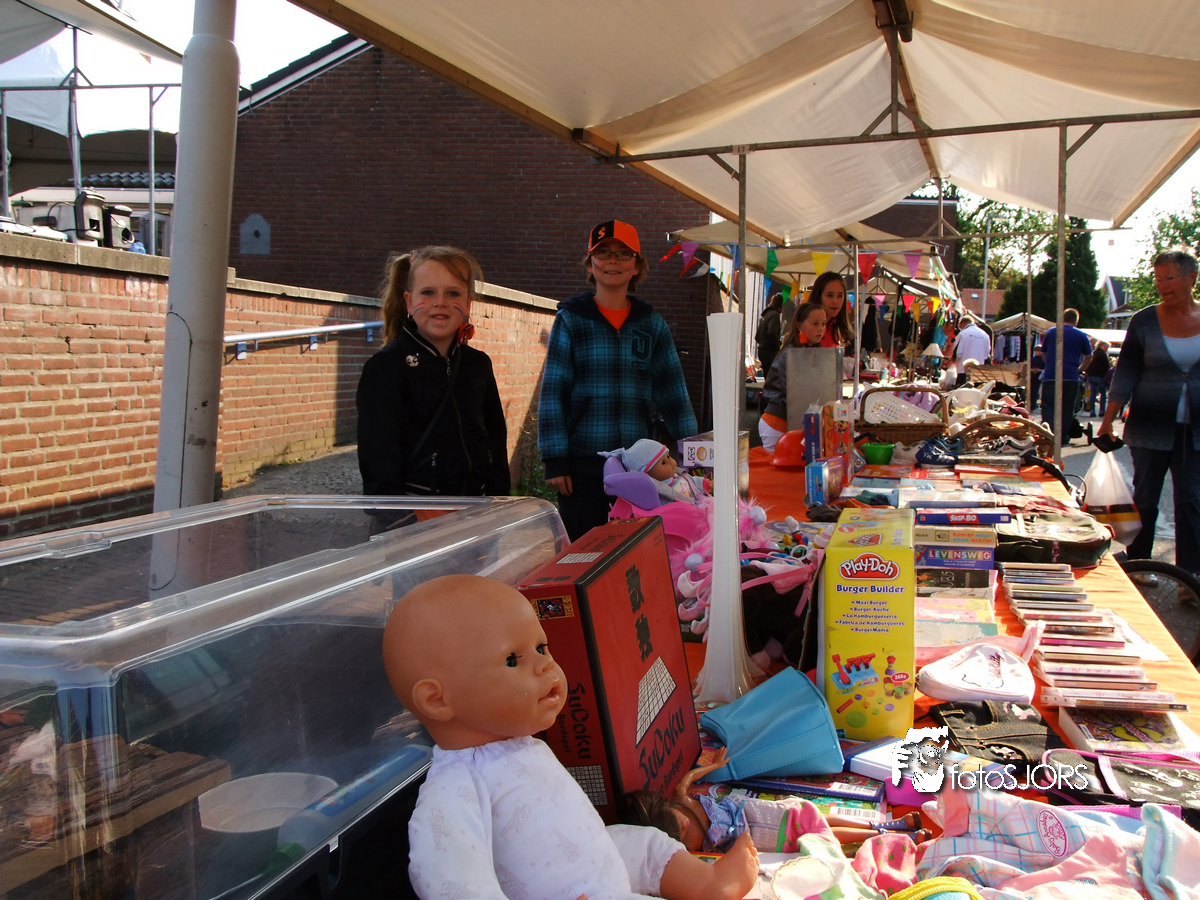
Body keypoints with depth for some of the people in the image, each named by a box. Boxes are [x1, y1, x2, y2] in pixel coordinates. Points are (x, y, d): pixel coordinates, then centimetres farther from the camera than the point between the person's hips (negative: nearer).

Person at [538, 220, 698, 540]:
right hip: (583, 463, -2)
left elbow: (673, 390, 9)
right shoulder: (571, 319, 0)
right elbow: (553, 391, -3)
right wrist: (554, 459, -8)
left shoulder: (652, 324, 8)